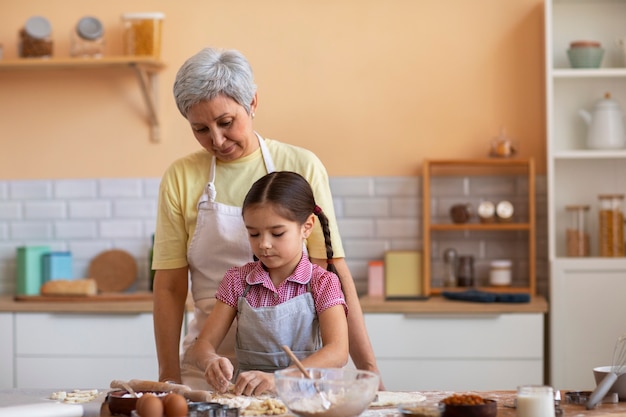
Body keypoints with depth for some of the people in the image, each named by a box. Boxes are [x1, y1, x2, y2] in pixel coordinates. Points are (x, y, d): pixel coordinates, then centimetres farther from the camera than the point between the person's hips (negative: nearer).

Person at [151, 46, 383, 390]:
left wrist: (368, 369, -7)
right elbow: (169, 287, 4)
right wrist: (169, 378, -1)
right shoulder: (180, 178, 3)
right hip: (211, 365, 1)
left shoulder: (301, 167, 0)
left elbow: (334, 275, -2)